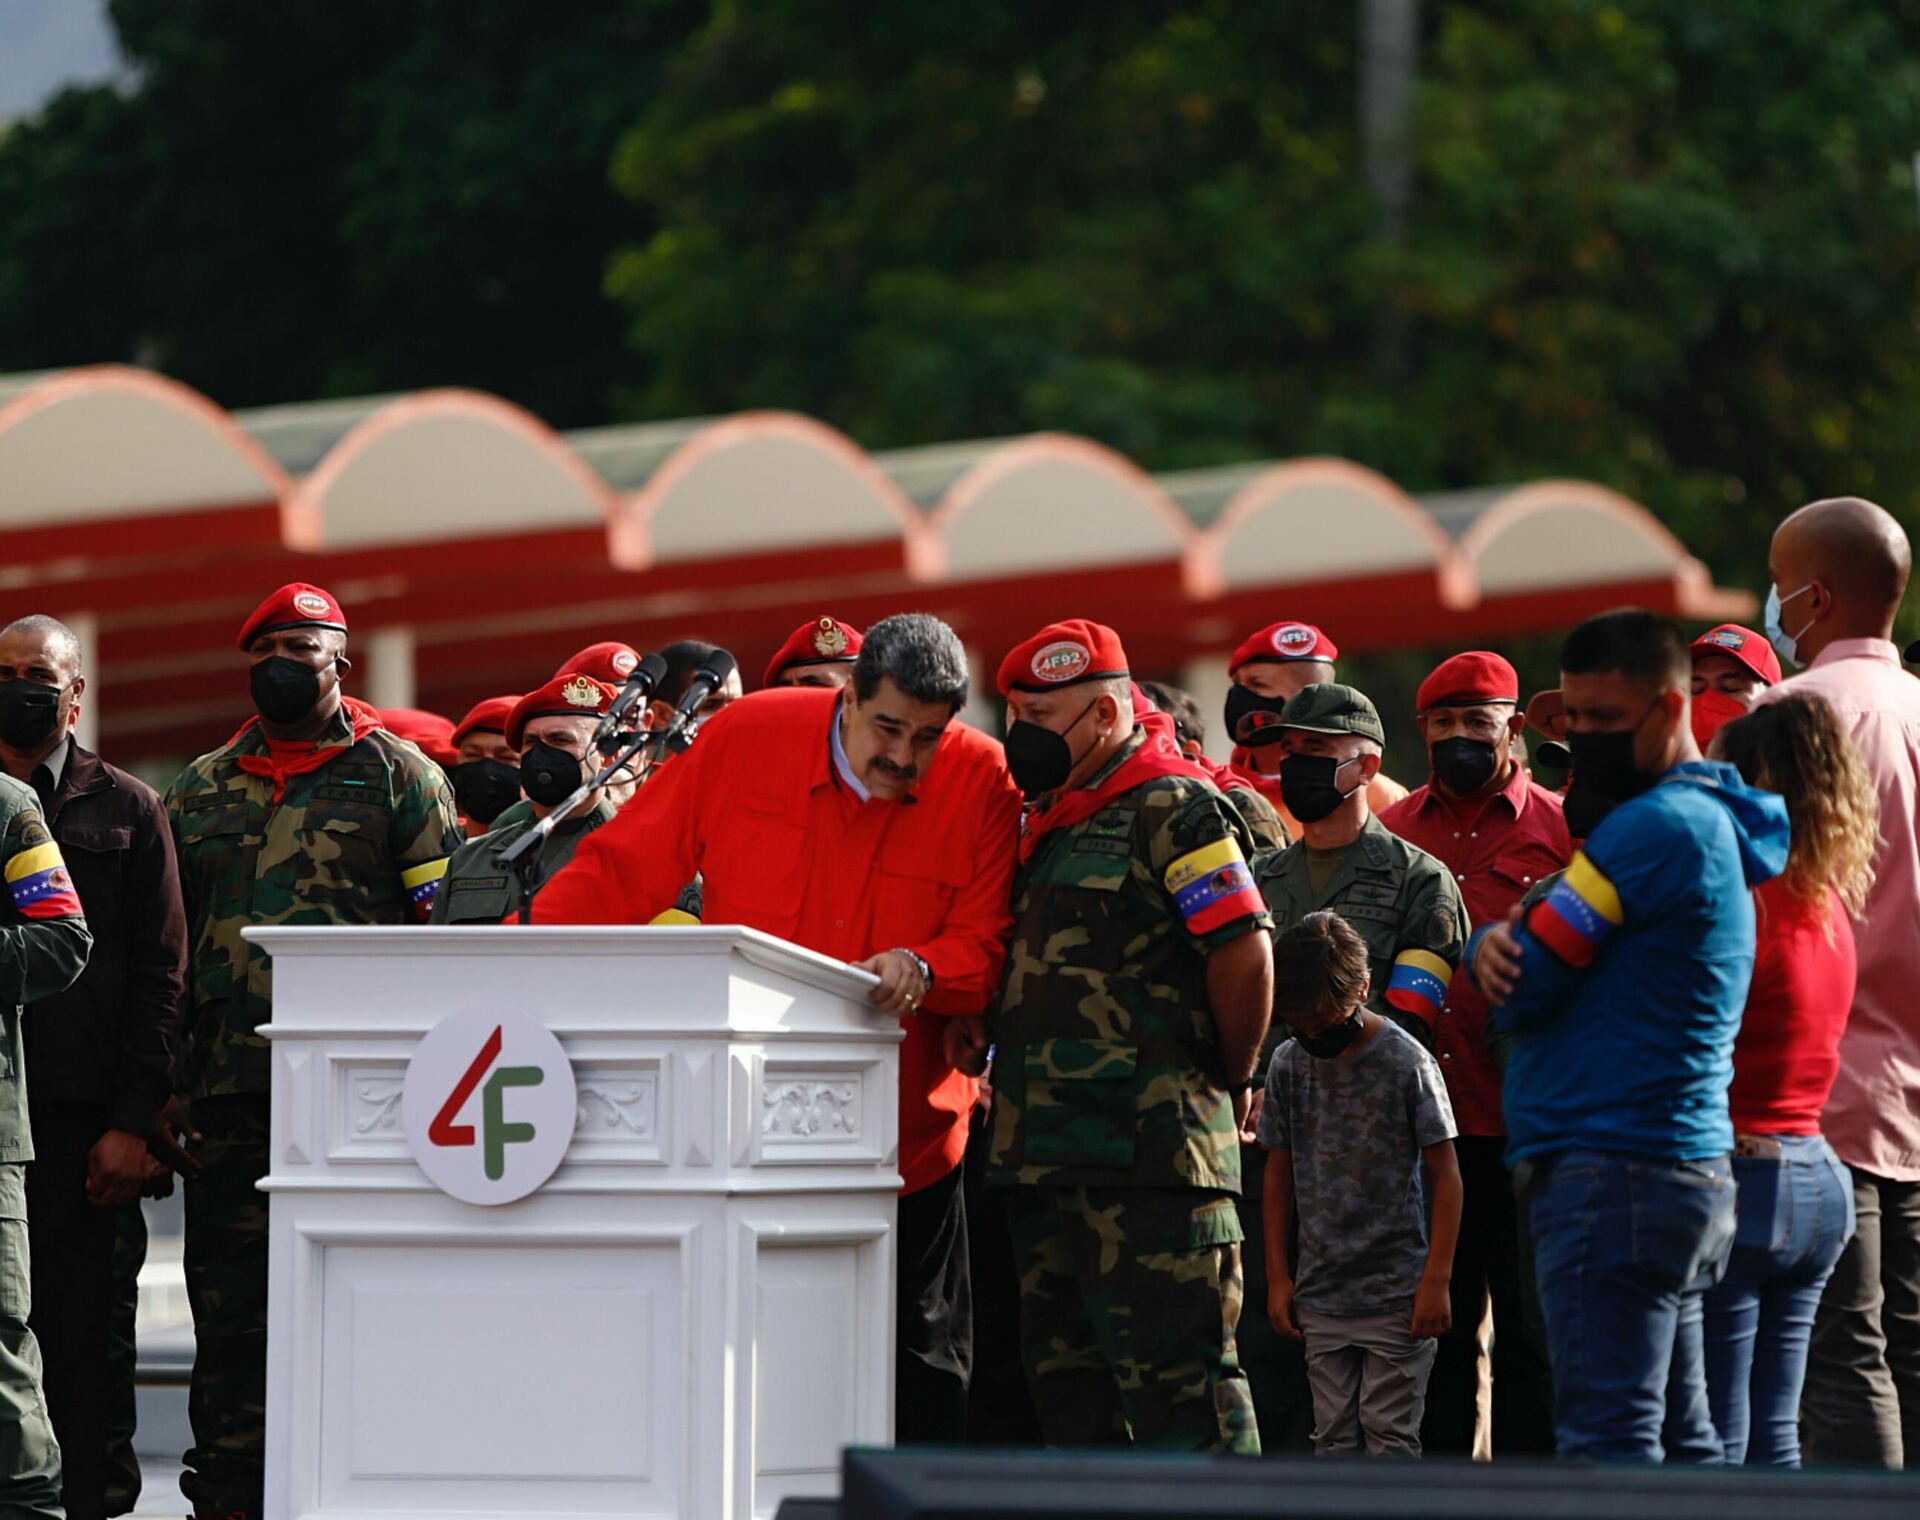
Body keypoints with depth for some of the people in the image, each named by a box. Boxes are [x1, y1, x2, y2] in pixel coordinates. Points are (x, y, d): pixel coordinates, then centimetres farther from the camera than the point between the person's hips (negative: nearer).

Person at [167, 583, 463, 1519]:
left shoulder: (399, 777, 6)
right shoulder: (201, 790, 18)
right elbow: (170, 945, 19)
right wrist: (168, 1086, 10)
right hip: (232, 1087, 4)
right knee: (228, 1305, 3)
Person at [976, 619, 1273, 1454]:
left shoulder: (1174, 812, -9)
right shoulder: (1051, 824, 19)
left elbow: (1245, 953, -16)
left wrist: (1228, 1083, -6)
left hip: (1146, 1157, -10)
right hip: (1044, 1158, 10)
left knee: (1176, 1371, -11)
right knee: (1067, 1382, 12)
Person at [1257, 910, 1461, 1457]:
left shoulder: (1407, 1062, -9)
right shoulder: (1289, 1064, 4)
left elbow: (1445, 1174, -5)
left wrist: (1436, 1279, -9)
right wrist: (1277, 1275, 9)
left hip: (1396, 1292, -4)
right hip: (1320, 1296, 4)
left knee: (1390, 1433, -3)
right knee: (1333, 1437, 6)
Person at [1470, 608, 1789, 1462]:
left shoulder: (1654, 826, -14)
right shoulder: (1715, 824, 19)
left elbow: (1525, 991, -13)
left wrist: (1490, 945, 9)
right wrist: (1494, 944, -3)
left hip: (1610, 1171, -11)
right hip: (1686, 1174, 11)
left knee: (1607, 1439, -13)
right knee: (1681, 1438, 11)